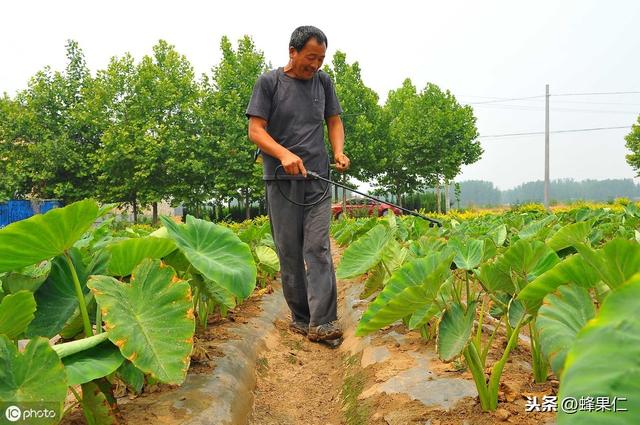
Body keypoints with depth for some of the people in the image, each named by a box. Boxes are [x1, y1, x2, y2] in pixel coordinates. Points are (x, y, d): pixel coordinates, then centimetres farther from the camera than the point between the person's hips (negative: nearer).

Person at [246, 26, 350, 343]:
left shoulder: (323, 82, 13)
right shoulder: (269, 82, 1)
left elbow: (334, 121, 19)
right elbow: (255, 130, -3)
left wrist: (339, 150, -3)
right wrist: (284, 154, -21)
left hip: (317, 179, 2)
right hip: (282, 181, -2)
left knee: (318, 249, -8)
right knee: (289, 253, 3)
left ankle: (322, 323, -11)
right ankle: (300, 317, 15)